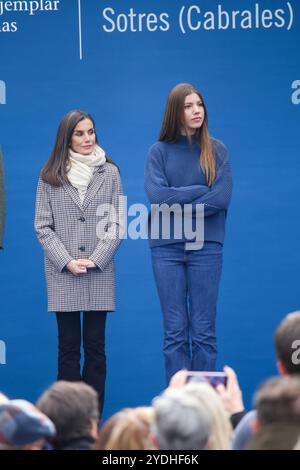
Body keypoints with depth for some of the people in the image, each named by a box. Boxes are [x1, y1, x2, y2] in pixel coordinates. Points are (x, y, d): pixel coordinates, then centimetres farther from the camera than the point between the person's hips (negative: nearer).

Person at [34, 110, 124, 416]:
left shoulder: (109, 173, 5)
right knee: (68, 348, 1)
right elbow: (42, 226, 3)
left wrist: (96, 260, -8)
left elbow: (116, 222, 4)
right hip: (62, 274, 0)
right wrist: (67, 262, -8)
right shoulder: (50, 177, 4)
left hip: (100, 273, 0)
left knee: (95, 347, 2)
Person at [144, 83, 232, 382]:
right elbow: (156, 195, -9)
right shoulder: (159, 151, 5)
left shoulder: (216, 151, 6)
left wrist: (176, 205, -9)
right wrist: (202, 191, -8)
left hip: (206, 245, 0)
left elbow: (222, 198, -7)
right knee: (175, 331, 1)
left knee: (204, 330, 1)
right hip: (167, 247, 0)